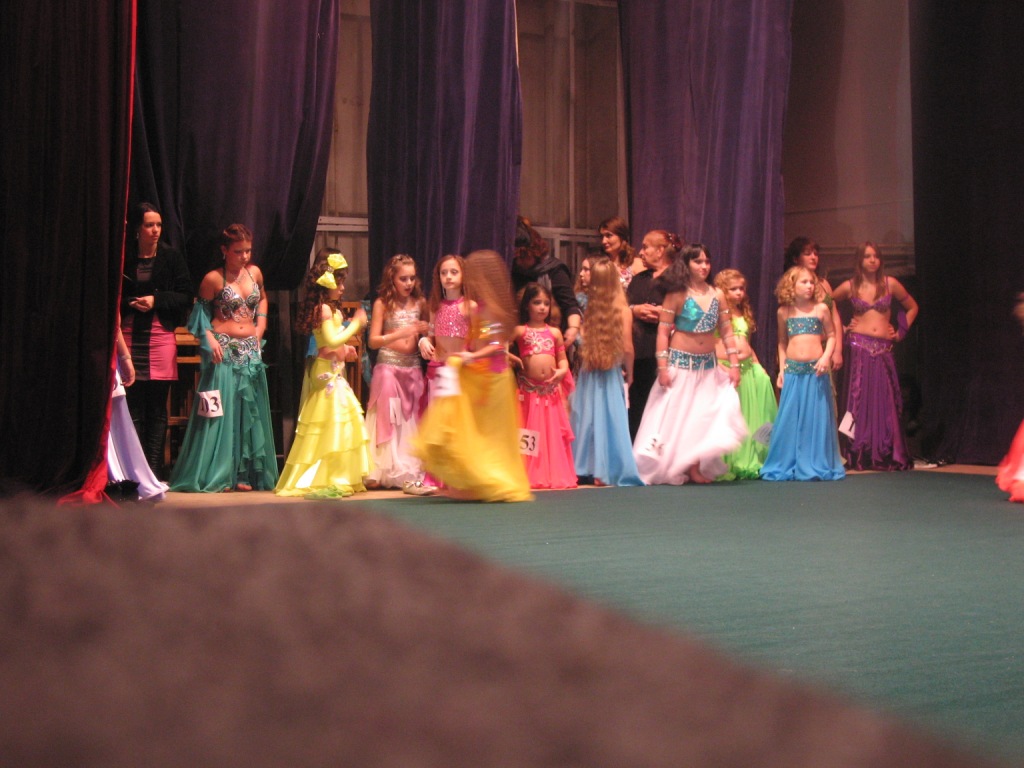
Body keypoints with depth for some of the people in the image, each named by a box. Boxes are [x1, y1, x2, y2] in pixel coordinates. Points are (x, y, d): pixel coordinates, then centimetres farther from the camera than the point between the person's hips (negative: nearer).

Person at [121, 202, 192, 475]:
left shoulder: (171, 257, 5)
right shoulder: (123, 257, 4)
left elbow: (186, 296, 3)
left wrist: (156, 300, -10)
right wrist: (131, 303, -10)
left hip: (161, 336, 0)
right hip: (129, 335, 0)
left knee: (157, 409, 2)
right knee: (133, 407, -1)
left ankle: (154, 471, 5)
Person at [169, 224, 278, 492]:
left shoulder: (254, 272, 7)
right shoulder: (213, 279, -6)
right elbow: (200, 312, 0)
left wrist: (260, 327, 12)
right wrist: (209, 338, -14)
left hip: (250, 351, 5)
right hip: (224, 351, -5)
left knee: (248, 413, 6)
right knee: (220, 412, -5)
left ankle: (243, 474, 12)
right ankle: (215, 475, 0)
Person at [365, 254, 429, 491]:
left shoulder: (420, 303, 8)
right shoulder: (382, 303, -1)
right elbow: (373, 341, -5)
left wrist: (426, 331, -7)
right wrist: (400, 334, -18)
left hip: (413, 369, 3)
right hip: (388, 367, -3)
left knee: (412, 421, 3)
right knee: (388, 420, -1)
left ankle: (411, 470, 7)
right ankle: (383, 472, 4)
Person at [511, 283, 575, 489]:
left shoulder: (554, 332, 11)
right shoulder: (520, 331, 3)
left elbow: (562, 358, 14)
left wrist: (562, 371, -5)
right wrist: (512, 358, -14)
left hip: (551, 389, 3)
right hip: (528, 390, -3)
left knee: (553, 432, 4)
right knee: (530, 433, 0)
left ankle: (556, 475, 9)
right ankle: (530, 476, 4)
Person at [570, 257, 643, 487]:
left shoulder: (587, 309, -4)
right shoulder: (623, 311, -8)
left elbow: (580, 344, -4)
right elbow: (627, 348, -8)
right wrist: (629, 373, 8)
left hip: (588, 374, 2)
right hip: (611, 374, -2)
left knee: (587, 419, 9)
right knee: (610, 421, 5)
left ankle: (583, 468, 13)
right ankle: (604, 471, 5)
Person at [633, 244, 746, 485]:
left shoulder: (717, 295, 5)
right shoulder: (677, 295, -7)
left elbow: (726, 332, 7)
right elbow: (663, 331, -9)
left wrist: (734, 364, 2)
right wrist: (662, 367, -14)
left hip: (708, 367, 4)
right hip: (680, 364, -4)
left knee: (705, 417, 4)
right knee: (677, 418, 0)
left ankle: (695, 468, 11)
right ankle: (673, 471, 9)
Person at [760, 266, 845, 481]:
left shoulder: (821, 308, 2)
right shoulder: (784, 312, 6)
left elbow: (831, 335, 6)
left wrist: (826, 357, -10)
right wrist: (781, 368, 8)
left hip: (815, 371, -1)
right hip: (792, 372, 1)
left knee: (816, 418, 1)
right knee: (789, 420, 3)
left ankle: (816, 465, 9)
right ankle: (786, 465, 10)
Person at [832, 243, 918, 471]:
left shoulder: (890, 284, 7)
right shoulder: (850, 287, 5)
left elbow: (912, 307, 18)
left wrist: (901, 332, 10)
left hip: (883, 349, 1)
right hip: (858, 347, -1)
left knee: (884, 401, -2)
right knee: (859, 400, -3)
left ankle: (886, 456, 4)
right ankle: (858, 456, -1)